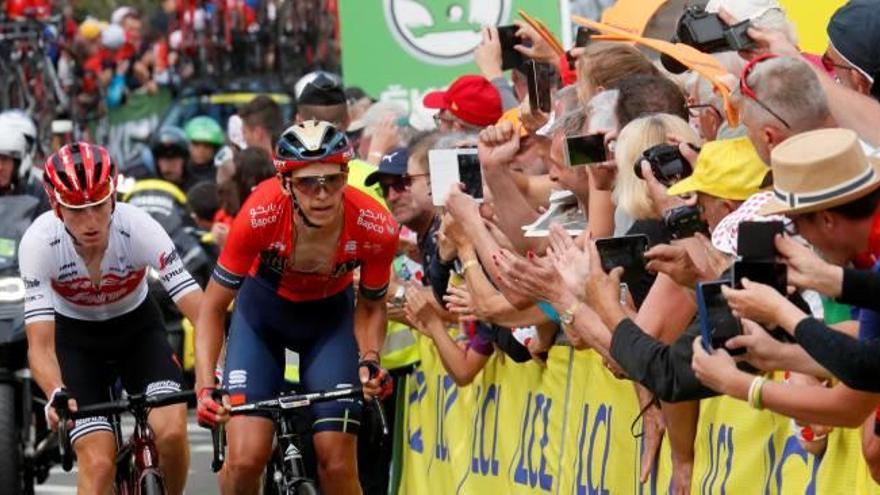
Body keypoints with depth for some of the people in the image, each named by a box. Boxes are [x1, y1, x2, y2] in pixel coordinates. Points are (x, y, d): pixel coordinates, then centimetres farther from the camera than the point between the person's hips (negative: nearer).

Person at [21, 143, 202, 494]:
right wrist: (56, 395, -52)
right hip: (75, 338, 0)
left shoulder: (137, 228, -29)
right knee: (98, 465, -18)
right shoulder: (39, 242, -28)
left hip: (137, 329, 0)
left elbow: (199, 311, -31)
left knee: (171, 432, -24)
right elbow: (40, 344, -31)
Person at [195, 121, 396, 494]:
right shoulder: (260, 216, -34)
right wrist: (205, 387, -33)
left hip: (331, 314, 1)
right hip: (263, 309, -1)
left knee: (337, 463, -10)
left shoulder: (376, 229, -29)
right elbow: (213, 307, -21)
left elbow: (371, 306, -7)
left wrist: (369, 360, -26)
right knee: (245, 457, -16)